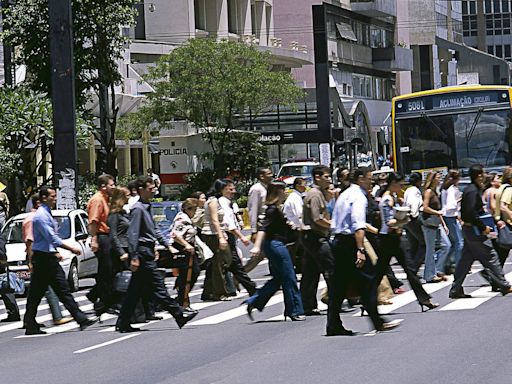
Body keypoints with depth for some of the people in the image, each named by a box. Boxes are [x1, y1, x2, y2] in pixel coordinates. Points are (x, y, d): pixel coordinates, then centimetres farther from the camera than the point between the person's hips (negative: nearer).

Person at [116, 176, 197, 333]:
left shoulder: (146, 208, 18)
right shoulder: (138, 209, -12)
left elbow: (154, 230, 27)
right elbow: (132, 233, -18)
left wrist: (167, 245, 22)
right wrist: (134, 257, -21)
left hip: (147, 252, 10)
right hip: (142, 253, -10)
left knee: (135, 290, 9)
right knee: (157, 286, -4)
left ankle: (123, 324, 9)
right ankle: (179, 315, -2)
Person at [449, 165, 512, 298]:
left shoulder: (469, 189, 14)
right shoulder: (473, 191, -17)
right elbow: (471, 213, -25)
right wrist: (483, 227, -20)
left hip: (468, 229, 10)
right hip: (475, 231, -10)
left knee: (466, 260, 11)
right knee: (490, 257, -3)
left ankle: (456, 290, 12)